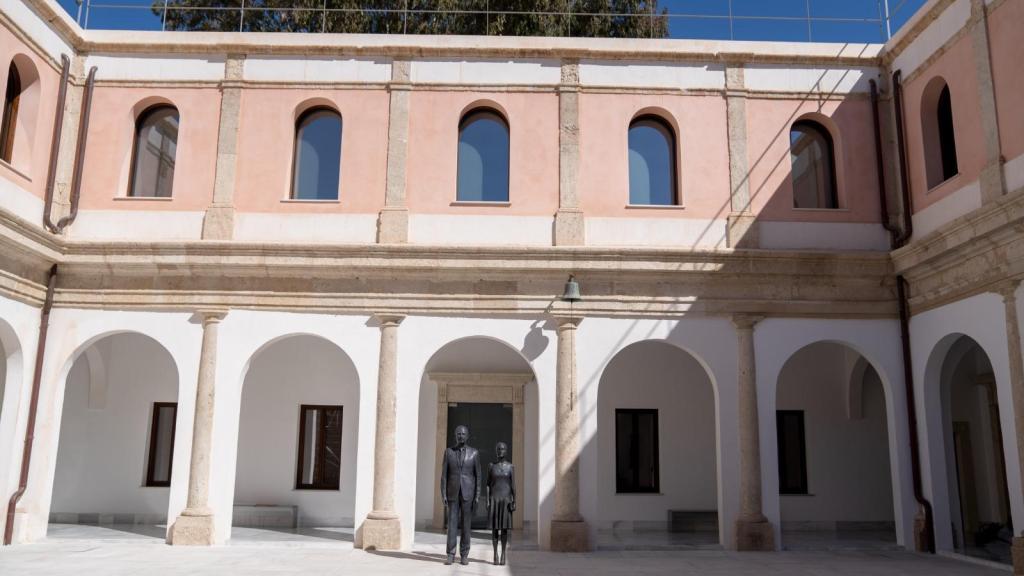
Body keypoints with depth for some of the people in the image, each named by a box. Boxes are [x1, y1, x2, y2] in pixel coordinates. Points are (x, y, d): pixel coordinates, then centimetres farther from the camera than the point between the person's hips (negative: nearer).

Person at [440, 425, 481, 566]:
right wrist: (443, 495, -7)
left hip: (468, 493, -1)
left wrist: (477, 496, -7)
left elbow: (478, 476, 0)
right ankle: (451, 555, 2)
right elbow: (444, 475, 1)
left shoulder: (474, 453, 0)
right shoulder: (448, 451, 2)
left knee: (466, 525, 2)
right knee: (452, 524, -3)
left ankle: (464, 555, 10)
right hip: (453, 493, 1)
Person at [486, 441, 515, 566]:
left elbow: (513, 485, -1)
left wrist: (514, 502, -7)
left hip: (506, 499, 0)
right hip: (494, 499, 0)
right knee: (494, 527, 0)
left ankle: (503, 554, 8)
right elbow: (488, 484, 3)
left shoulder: (510, 467, 1)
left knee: (504, 527, 0)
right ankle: (495, 554, 8)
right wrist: (487, 501, -5)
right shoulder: (491, 466, 3)